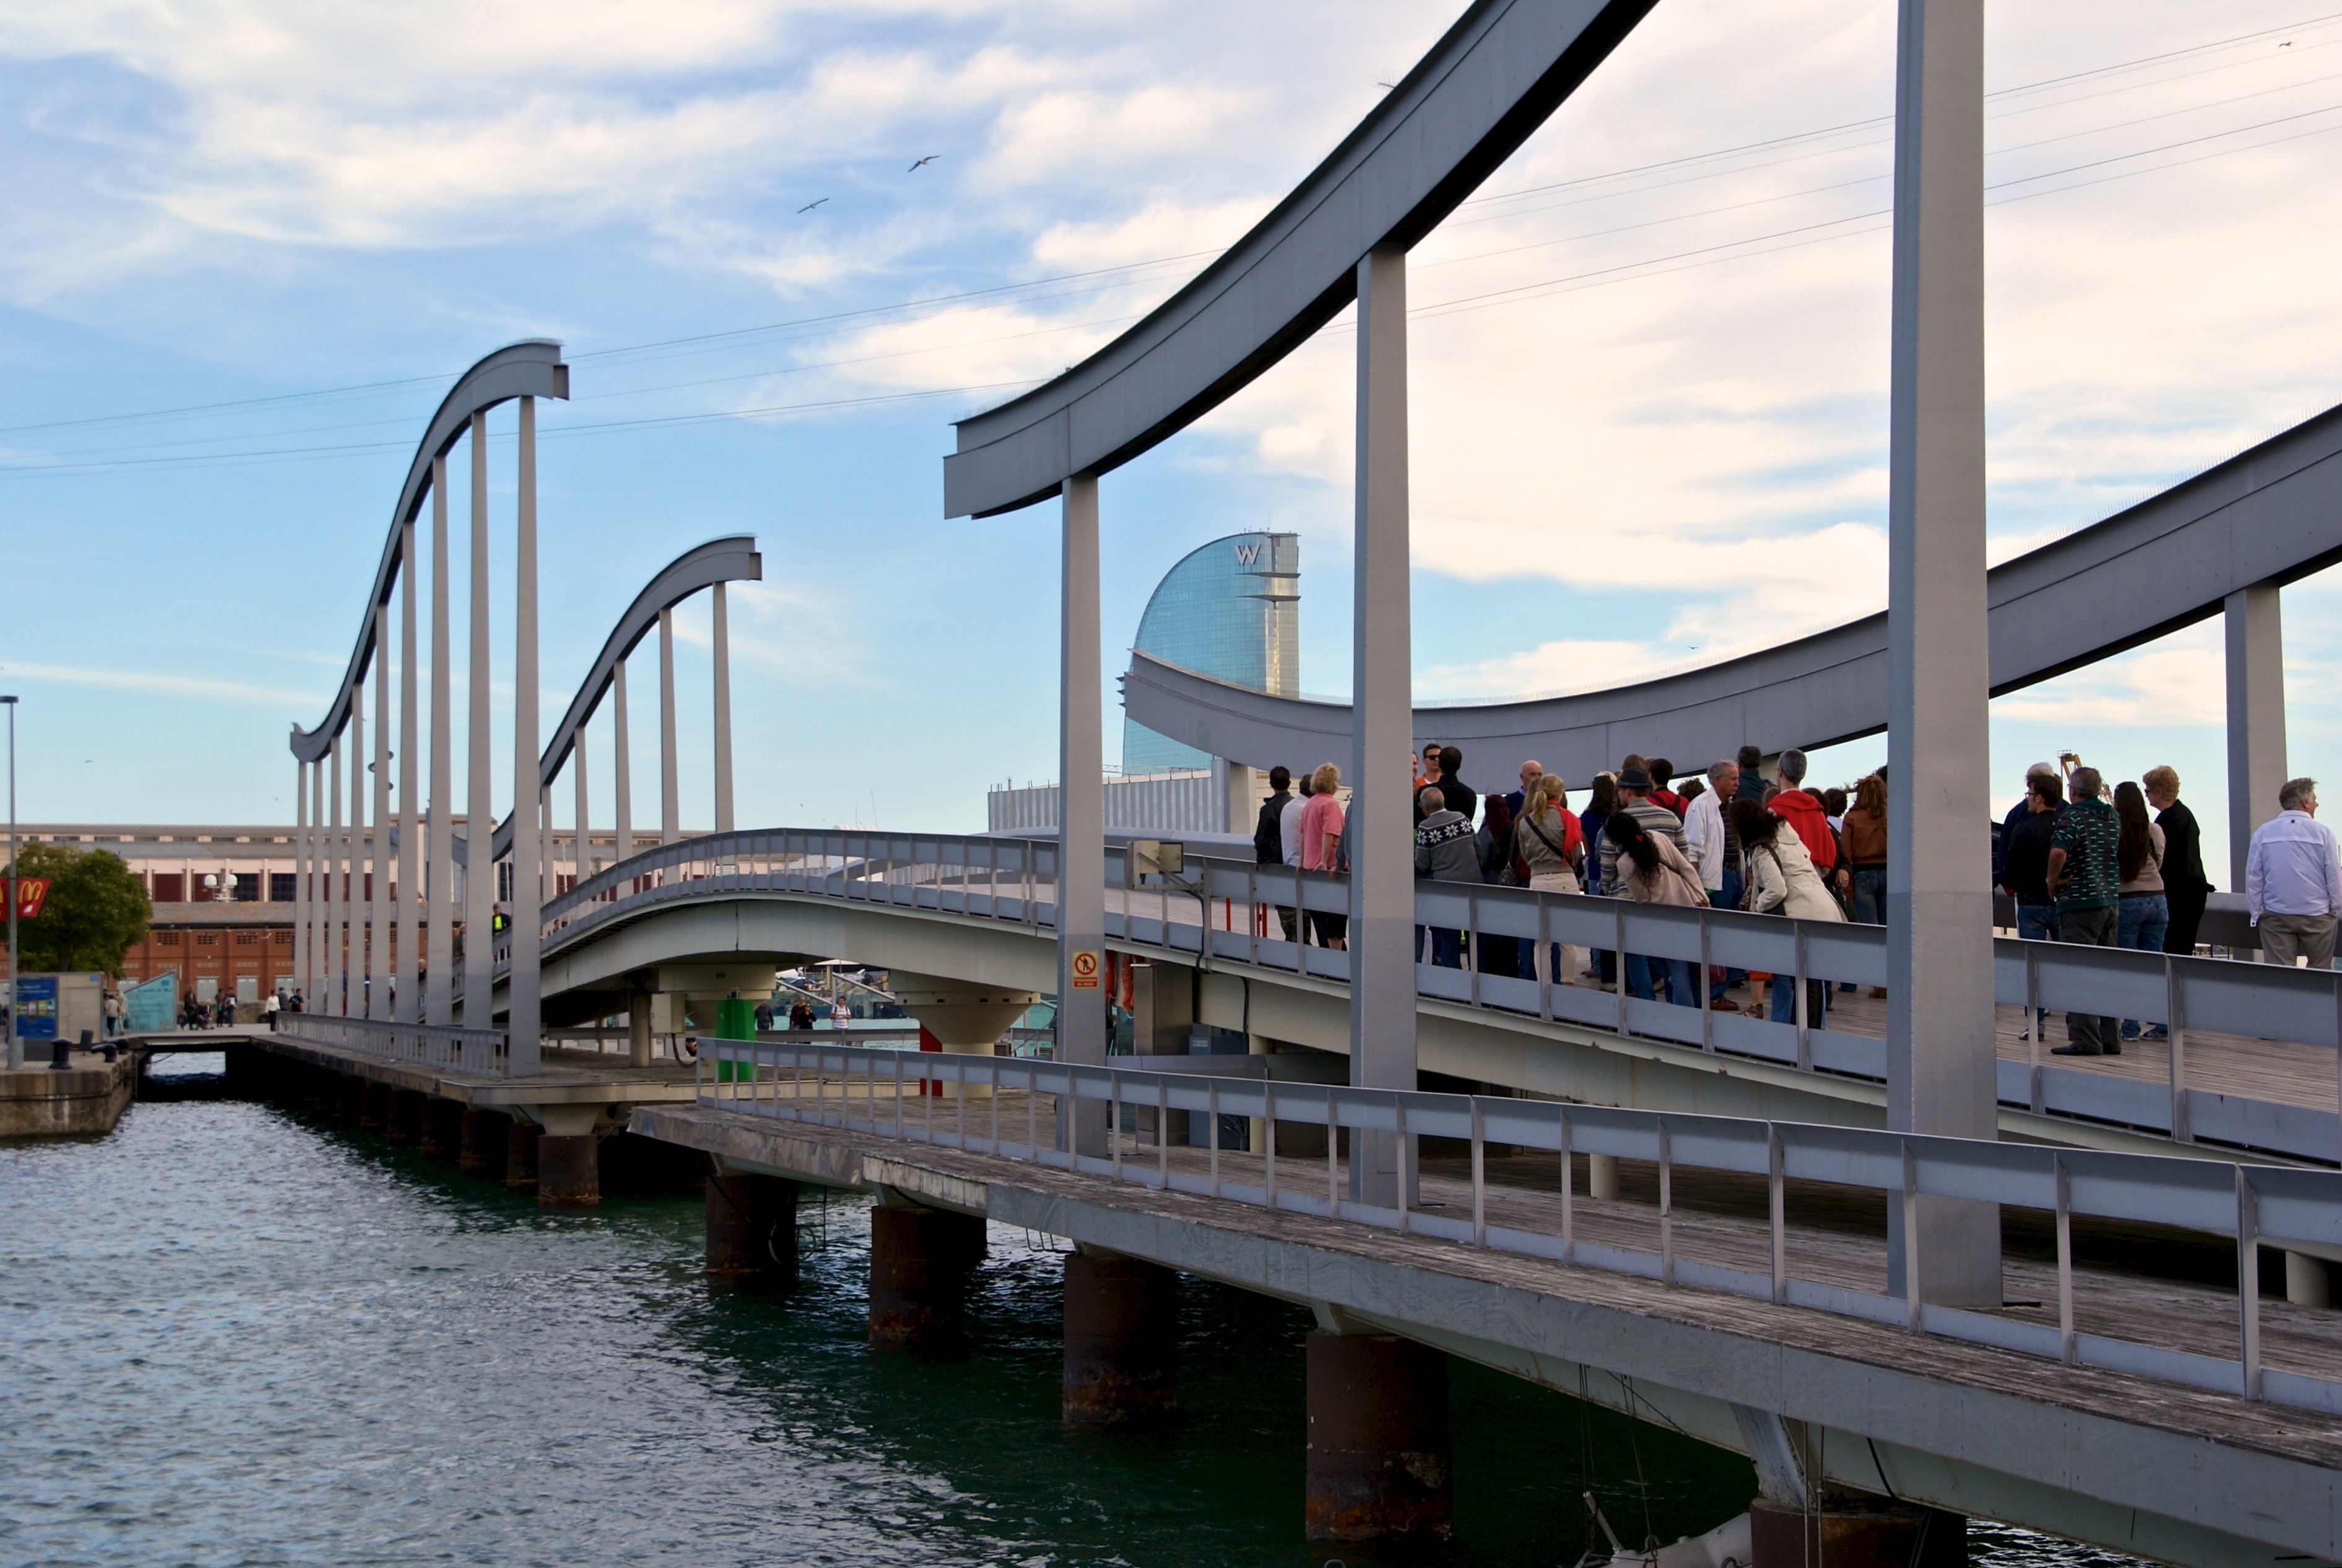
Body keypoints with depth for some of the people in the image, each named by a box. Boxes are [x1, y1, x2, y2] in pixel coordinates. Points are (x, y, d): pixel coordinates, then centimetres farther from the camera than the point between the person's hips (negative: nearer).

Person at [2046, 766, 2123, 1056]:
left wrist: (2052, 880, -13)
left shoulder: (2073, 815, -12)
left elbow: (2059, 851, -27)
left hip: (2080, 903, -8)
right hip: (2111, 900, 8)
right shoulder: (2112, 816, 13)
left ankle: (2085, 1039, -8)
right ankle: (2110, 1037, 13)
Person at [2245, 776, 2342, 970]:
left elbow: (2253, 877, 2)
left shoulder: (2263, 833, -1)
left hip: (2275, 917, 1)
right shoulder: (2322, 833, -7)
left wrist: (2256, 913, 10)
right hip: (2317, 916, -1)